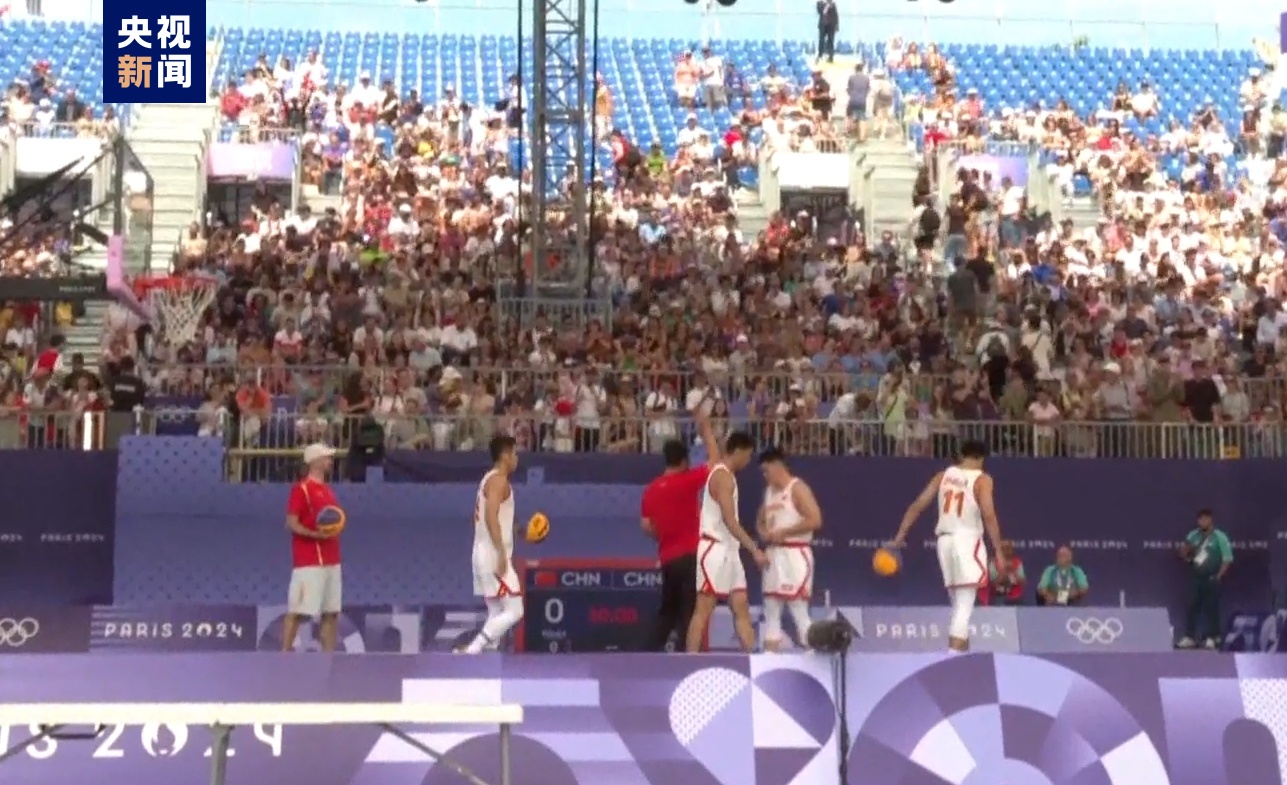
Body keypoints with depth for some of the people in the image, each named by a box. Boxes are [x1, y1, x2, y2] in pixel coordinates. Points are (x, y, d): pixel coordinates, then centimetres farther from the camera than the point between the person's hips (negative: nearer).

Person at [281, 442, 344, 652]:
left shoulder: (328, 491, 18)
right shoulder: (301, 489, -7)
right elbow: (291, 524, -13)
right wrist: (315, 534, -24)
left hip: (331, 561, 8)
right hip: (308, 562, -8)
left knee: (332, 612, 6)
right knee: (298, 611, -8)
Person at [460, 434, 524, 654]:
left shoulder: (489, 478, 18)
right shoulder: (499, 479, -12)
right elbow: (491, 516, -24)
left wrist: (518, 531, 24)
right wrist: (502, 552, -28)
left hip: (484, 554, 10)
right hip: (493, 555, -10)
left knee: (497, 614, 12)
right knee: (514, 611, -11)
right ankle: (472, 651, -18)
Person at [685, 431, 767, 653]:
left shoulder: (724, 474, 16)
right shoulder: (723, 477, -14)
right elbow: (729, 521, -21)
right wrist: (755, 550, -22)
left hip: (728, 550, 10)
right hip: (715, 549, -10)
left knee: (741, 608, 6)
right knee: (703, 610, -8)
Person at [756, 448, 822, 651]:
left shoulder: (798, 488, -9)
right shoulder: (769, 491, 16)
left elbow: (815, 520, -19)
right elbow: (760, 520, 26)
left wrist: (784, 532, -18)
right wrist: (763, 532, 2)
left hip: (795, 554, -9)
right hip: (773, 554, 9)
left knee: (798, 609, -10)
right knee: (771, 609, 7)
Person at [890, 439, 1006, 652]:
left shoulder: (943, 475, 9)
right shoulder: (982, 480, -5)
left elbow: (917, 505, 5)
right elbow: (989, 516, -15)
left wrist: (900, 535, 9)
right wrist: (998, 551, -12)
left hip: (945, 540, 6)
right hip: (967, 541, -6)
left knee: (959, 604, 19)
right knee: (964, 607, -8)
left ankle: (961, 650, 23)